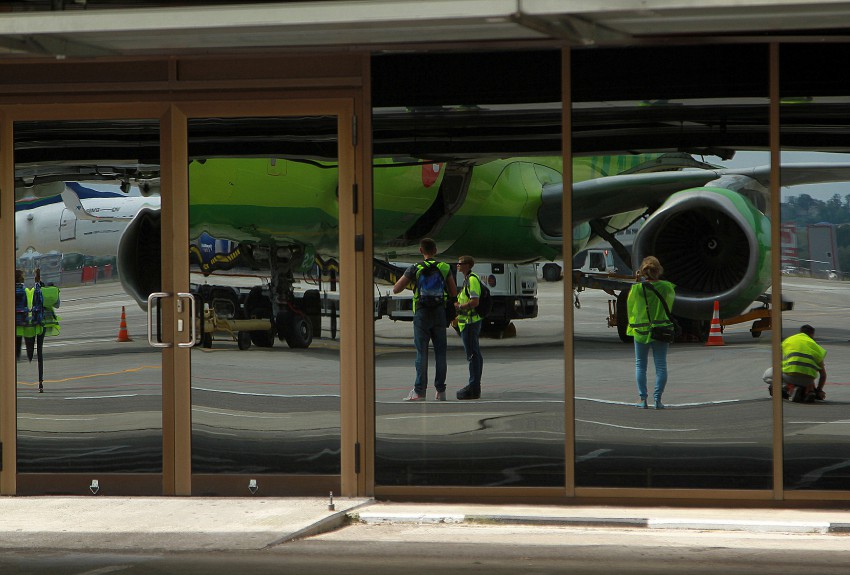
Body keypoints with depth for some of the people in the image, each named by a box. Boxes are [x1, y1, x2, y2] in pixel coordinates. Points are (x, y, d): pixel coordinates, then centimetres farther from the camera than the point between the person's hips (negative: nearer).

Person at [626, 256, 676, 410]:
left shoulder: (636, 289, -11)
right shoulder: (666, 287, -9)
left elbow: (630, 307, 3)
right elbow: (671, 298, 11)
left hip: (641, 331, 0)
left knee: (640, 364, 12)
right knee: (660, 365, 8)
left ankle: (642, 399, 7)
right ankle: (658, 399, 2)